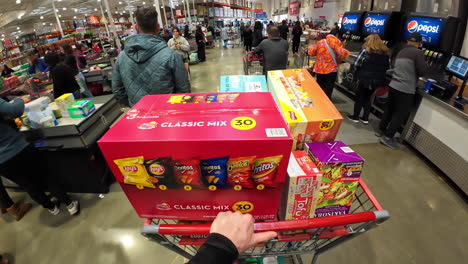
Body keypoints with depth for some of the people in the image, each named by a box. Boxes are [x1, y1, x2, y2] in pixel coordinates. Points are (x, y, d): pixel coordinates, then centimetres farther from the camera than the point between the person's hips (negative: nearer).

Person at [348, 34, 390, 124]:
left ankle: (355, 117, 16)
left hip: (366, 79, -5)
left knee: (359, 97, 10)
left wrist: (359, 72, 9)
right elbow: (387, 66, 9)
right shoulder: (385, 53, 8)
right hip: (378, 80, 5)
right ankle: (365, 118, 20)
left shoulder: (366, 51, -8)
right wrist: (379, 72, 18)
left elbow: (357, 64, -9)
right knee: (367, 97, 18)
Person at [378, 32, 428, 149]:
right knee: (400, 114, 1)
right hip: (406, 90, -7)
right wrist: (425, 65, 6)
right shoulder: (418, 53, -10)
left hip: (393, 86, 7)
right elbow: (422, 72, -13)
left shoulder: (401, 52, 11)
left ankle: (381, 130, 30)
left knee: (389, 109, 19)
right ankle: (387, 137, 2)